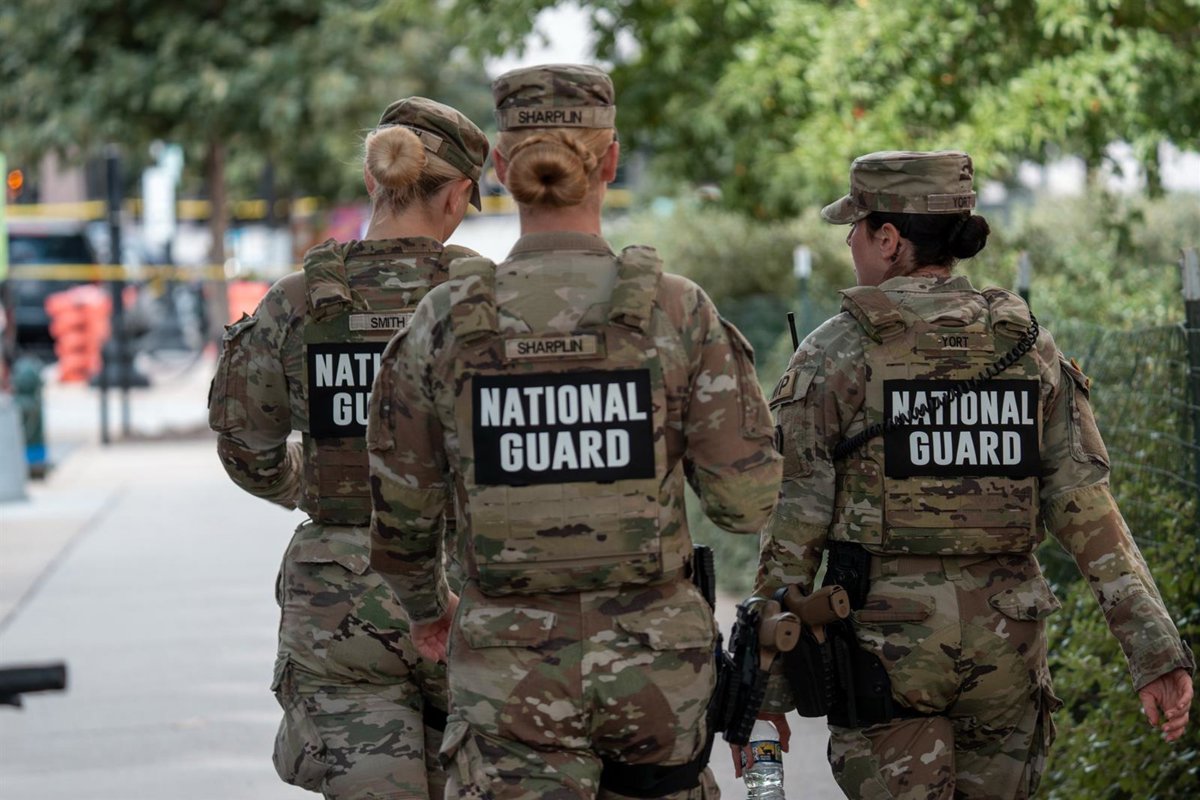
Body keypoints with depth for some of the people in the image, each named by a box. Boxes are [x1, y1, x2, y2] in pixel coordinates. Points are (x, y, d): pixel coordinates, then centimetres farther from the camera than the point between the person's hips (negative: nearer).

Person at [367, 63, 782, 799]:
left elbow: (401, 516, 5)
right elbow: (747, 502, -5)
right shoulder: (678, 312, -6)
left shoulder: (446, 323, -3)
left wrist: (428, 606, 24)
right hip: (654, 659, 1)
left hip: (508, 665, 0)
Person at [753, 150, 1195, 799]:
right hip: (1006, 644, 4)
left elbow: (793, 530, -7)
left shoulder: (835, 355, -7)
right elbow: (1087, 509, -3)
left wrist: (767, 685, 0)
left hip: (887, 642, -4)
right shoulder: (1028, 346, 4)